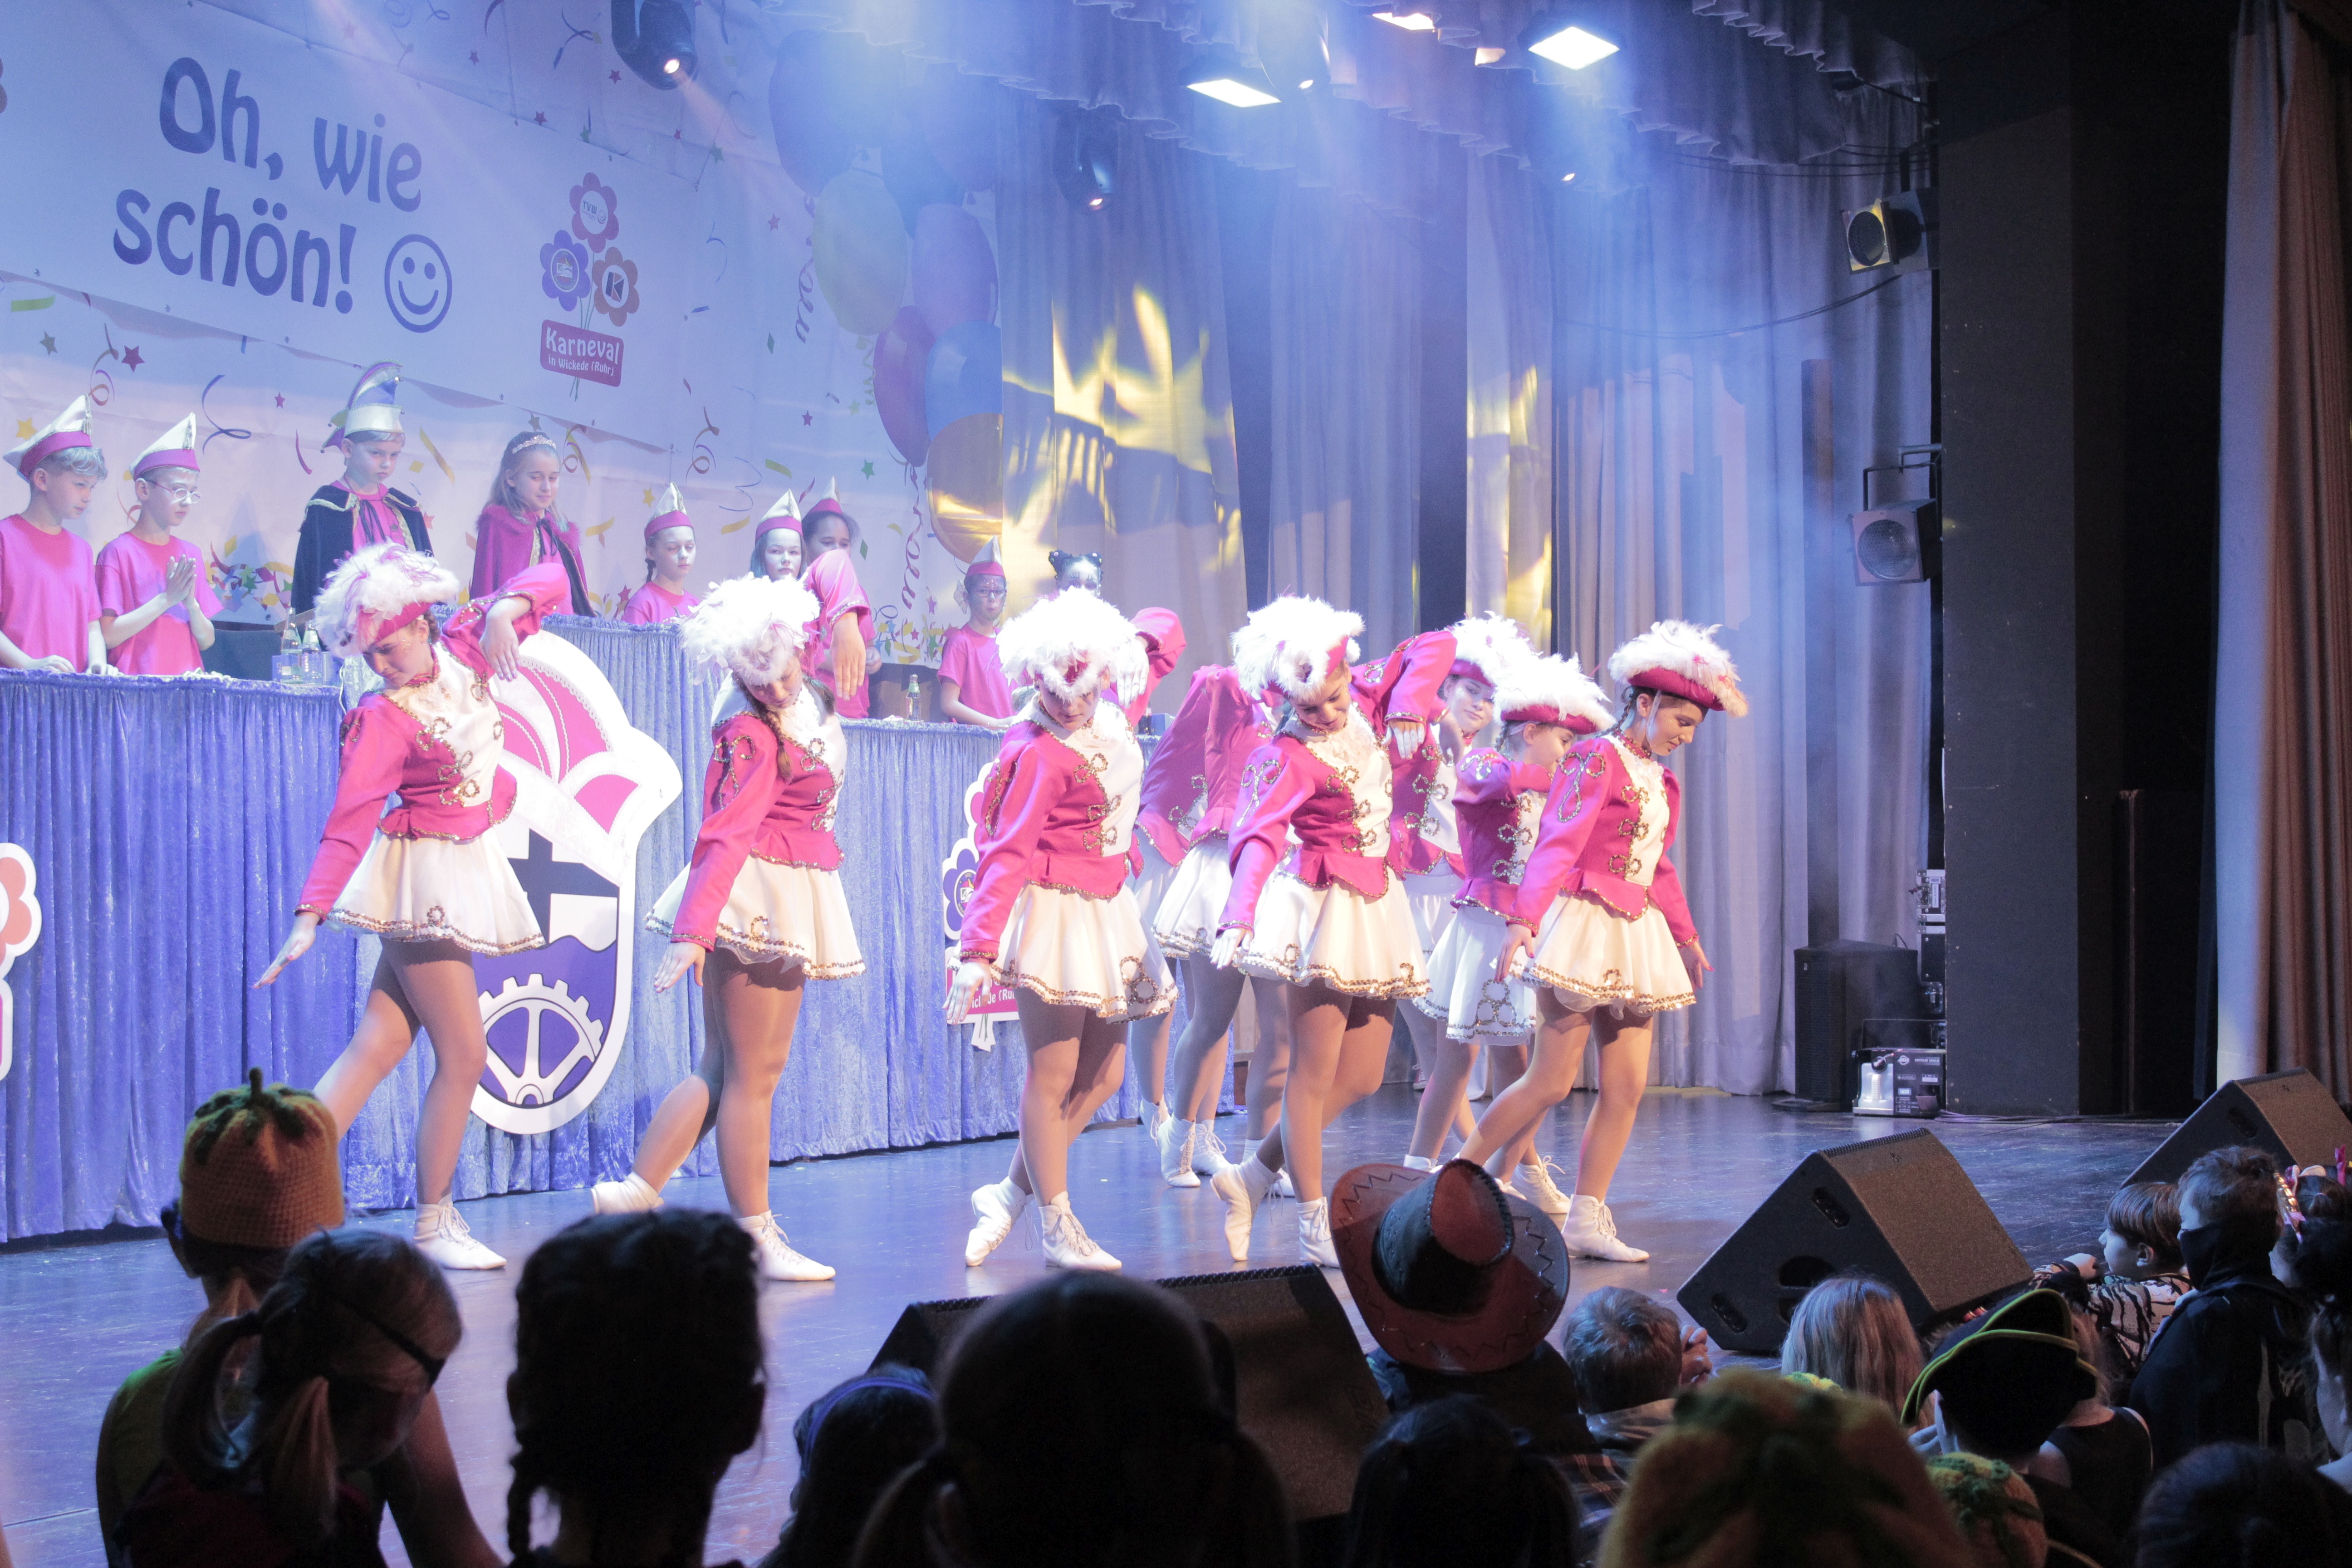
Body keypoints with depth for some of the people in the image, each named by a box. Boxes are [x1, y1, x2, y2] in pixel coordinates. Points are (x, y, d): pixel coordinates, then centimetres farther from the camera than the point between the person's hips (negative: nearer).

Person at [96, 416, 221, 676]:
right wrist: (167, 599, -10)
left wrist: (190, 603, -4)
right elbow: (108, 637, -8)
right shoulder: (119, 552, 0)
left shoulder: (191, 555, 13)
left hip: (187, 685, 4)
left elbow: (206, 642, 13)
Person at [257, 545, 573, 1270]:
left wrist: (505, 610, -18)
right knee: (464, 1054, -2)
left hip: (469, 867, 6)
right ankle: (434, 1223, 10)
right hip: (425, 879, -6)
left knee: (378, 1048, 3)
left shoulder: (462, 652, 2)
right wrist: (310, 914, -30)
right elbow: (349, 821, -22)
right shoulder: (384, 716, -14)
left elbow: (550, 578, 2)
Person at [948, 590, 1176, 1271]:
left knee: (1103, 1072, 9)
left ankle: (1010, 1192, 18)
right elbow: (1007, 854, -22)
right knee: (1054, 1072, -4)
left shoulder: (1112, 721, 5)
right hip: (1054, 913, -9)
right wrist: (979, 947, -29)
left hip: (1108, 911, 9)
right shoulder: (1039, 753, -17)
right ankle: (1058, 1227, 4)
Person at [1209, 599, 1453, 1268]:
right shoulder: (1288, 757, -18)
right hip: (1321, 905, -8)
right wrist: (1238, 918, -46)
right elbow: (1258, 836, -31)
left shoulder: (1367, 702, 2)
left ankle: (1253, 1177, 20)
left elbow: (1435, 647, 8)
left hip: (1377, 905, 8)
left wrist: (1407, 710, -11)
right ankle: (1316, 1227, 4)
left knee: (1362, 1076, 9)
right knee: (1315, 1070, -3)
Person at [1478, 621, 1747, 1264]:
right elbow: (1556, 844, -19)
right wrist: (1525, 919, -29)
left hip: (1635, 934, 8)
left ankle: (1586, 1219, 8)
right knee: (1551, 1082, -8)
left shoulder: (1662, 781, 16)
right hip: (1584, 923, -8)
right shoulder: (1598, 759, -9)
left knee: (1628, 1084, 3)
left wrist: (1686, 936, 32)